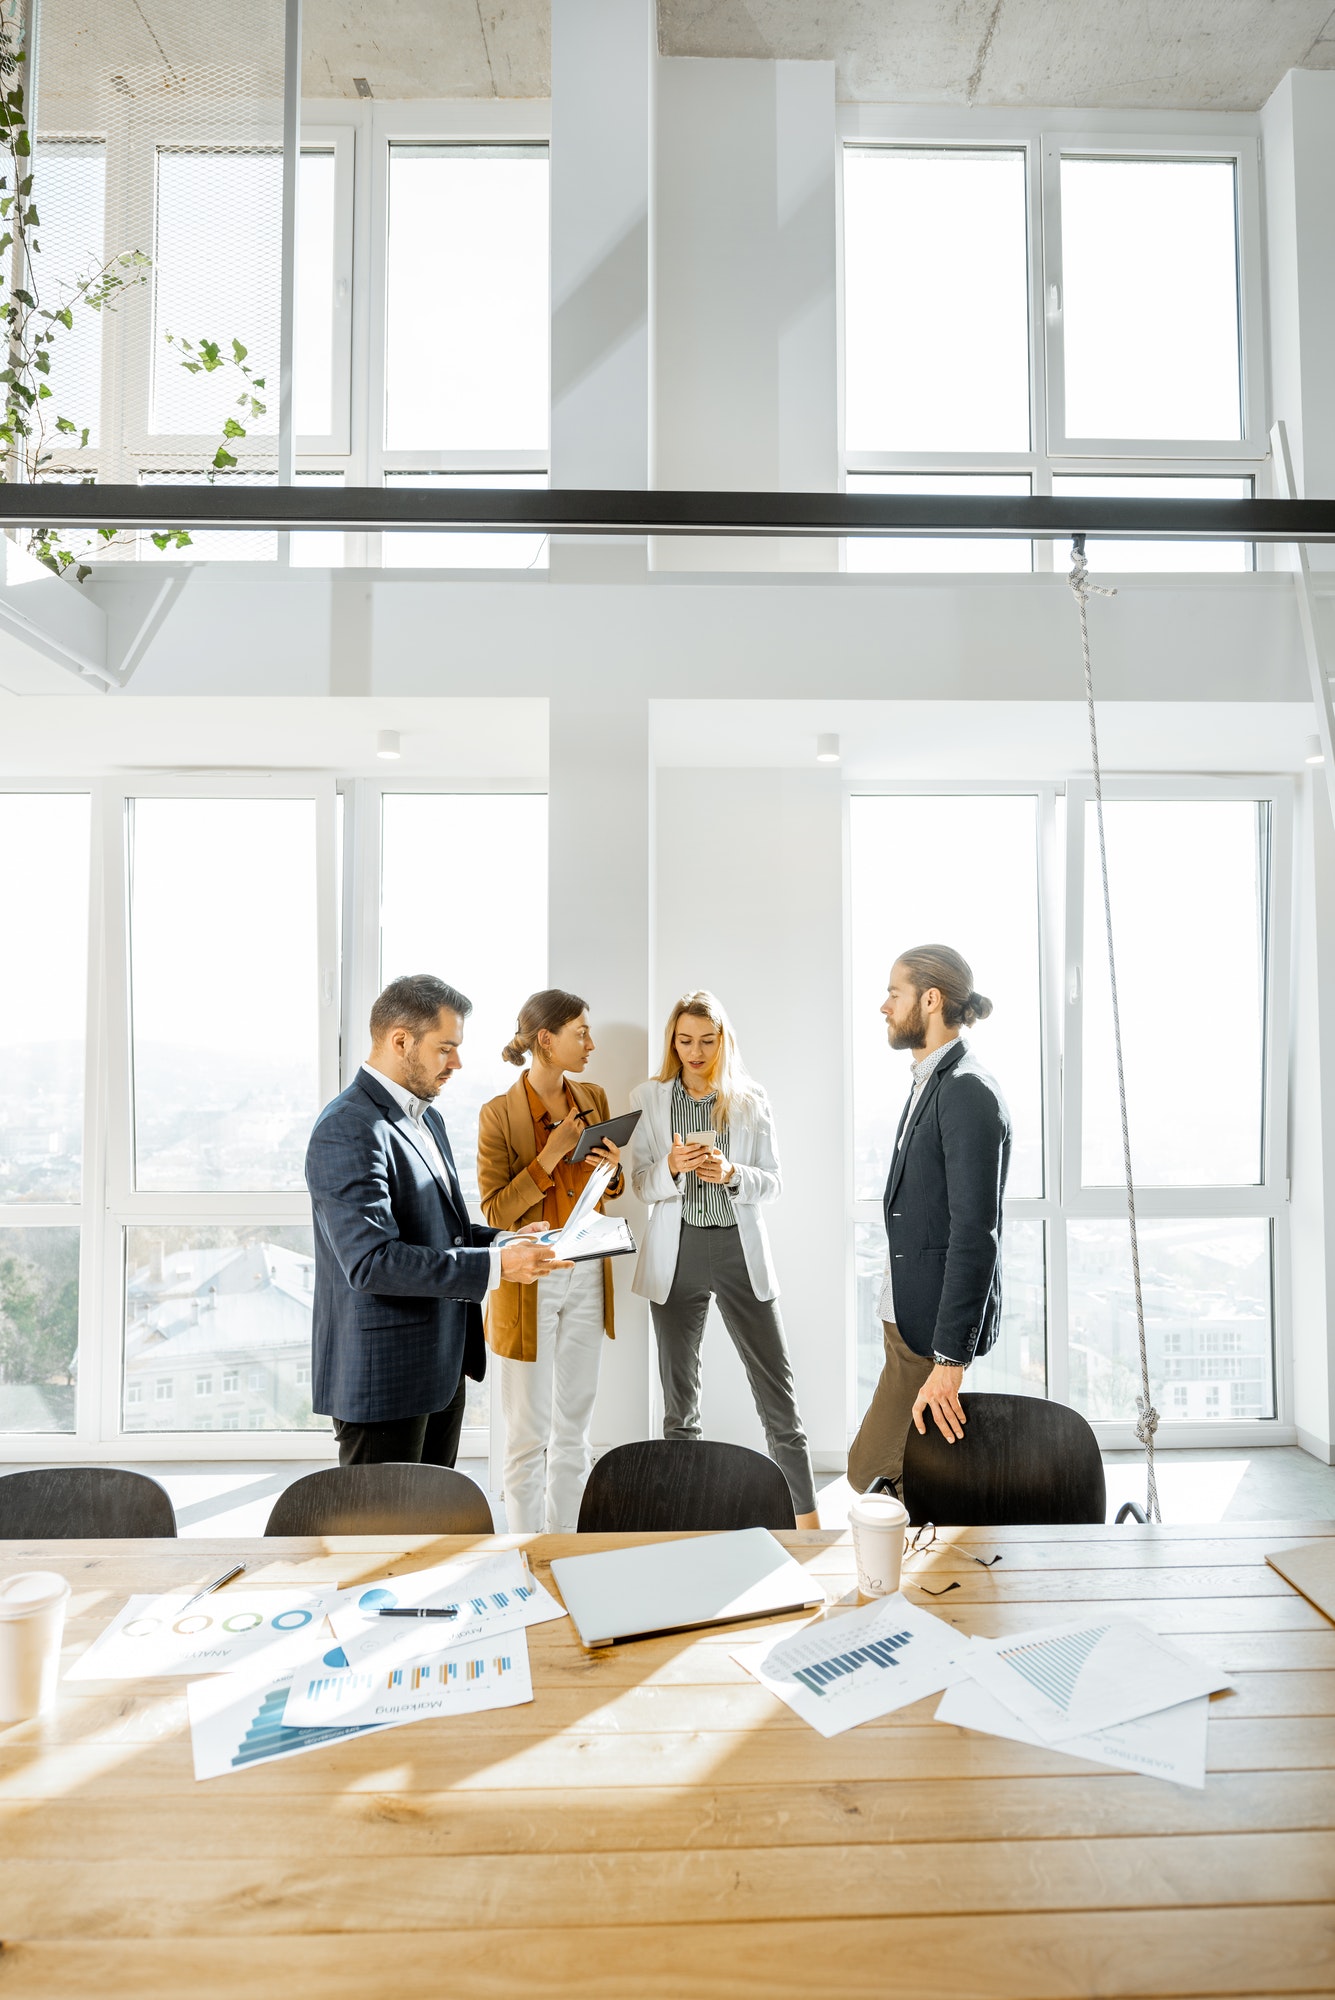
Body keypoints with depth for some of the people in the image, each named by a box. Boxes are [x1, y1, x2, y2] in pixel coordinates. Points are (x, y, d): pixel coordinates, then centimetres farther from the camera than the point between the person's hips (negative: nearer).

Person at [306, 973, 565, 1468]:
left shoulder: (427, 1118, 13)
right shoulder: (349, 1131, -20)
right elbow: (371, 1260, -27)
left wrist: (503, 1241, 3)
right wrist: (495, 1266, -27)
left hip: (440, 1366, 9)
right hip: (384, 1374, -9)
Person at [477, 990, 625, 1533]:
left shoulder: (594, 1099, 3)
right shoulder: (499, 1113, -13)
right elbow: (494, 1212, -13)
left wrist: (612, 1169, -9)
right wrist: (551, 1156, -21)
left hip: (586, 1275, 5)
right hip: (529, 1282, -5)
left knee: (575, 1420, 15)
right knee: (529, 1427, 6)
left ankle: (567, 1534, 30)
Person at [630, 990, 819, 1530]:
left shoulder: (750, 1099, 2)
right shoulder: (648, 1097, 2)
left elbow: (771, 1183, 2)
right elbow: (641, 1184, 0)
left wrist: (731, 1174, -18)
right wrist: (672, 1166, -21)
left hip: (740, 1249, 0)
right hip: (677, 1252, 0)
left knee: (777, 1389, 0)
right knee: (679, 1396, 11)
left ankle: (807, 1516, 11)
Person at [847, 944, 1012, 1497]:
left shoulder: (966, 1092, -19)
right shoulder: (932, 1082, 12)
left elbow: (975, 1235, -23)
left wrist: (949, 1359, -23)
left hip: (933, 1324, -10)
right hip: (907, 1313, 10)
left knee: (870, 1470, -3)